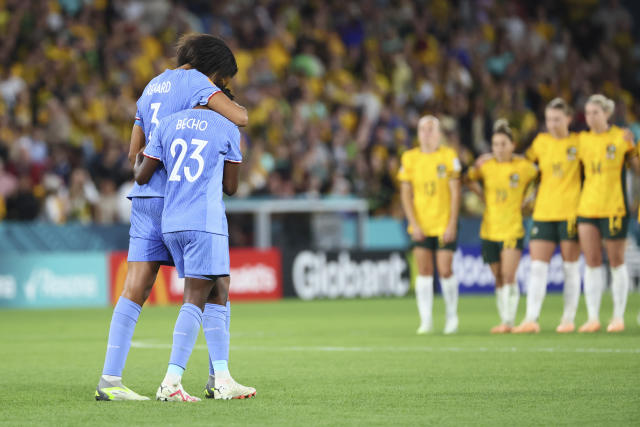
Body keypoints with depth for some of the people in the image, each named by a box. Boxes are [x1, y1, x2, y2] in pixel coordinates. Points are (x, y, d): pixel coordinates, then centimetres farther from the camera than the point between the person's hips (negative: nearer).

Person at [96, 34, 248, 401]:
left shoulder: (151, 88, 20)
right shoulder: (194, 81, -5)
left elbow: (135, 153, 22)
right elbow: (239, 117, -18)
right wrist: (233, 106, 4)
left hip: (146, 198, 7)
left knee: (135, 291, -2)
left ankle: (109, 380, -12)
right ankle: (217, 376, 7)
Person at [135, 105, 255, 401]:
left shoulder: (167, 125, 12)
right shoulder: (227, 129, 1)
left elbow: (142, 177, 15)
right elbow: (230, 187, 7)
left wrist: (138, 160, 37)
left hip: (171, 224, 6)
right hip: (205, 223, -6)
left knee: (218, 295, 13)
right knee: (195, 301, -6)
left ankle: (223, 379, 10)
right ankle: (171, 382, -14)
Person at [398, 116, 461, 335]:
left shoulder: (449, 156, -1)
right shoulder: (409, 158, 4)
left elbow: (455, 192, -1)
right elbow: (405, 193, 5)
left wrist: (452, 224, -7)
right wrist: (413, 224, -4)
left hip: (444, 225, -2)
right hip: (420, 226, 2)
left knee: (445, 271, -4)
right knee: (424, 272, -2)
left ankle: (452, 317, 15)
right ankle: (425, 320, 3)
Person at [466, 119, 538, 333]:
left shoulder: (523, 167, -5)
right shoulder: (486, 166, 1)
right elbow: (470, 179, 19)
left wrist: (526, 200, 5)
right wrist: (483, 195, 8)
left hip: (513, 229, -3)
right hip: (489, 229, 3)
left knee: (508, 275, -15)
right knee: (498, 278, 9)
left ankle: (509, 321, -15)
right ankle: (503, 320, 18)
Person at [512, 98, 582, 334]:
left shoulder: (579, 142, 2)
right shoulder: (541, 141, 8)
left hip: (571, 211, -2)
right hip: (543, 211, 2)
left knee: (570, 267, 3)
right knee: (537, 266, -5)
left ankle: (568, 319, 10)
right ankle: (531, 319, -10)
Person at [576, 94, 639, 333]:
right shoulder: (581, 140, 8)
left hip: (614, 208, -3)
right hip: (587, 207, 3)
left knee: (616, 263, 2)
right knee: (592, 263, 2)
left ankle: (618, 317, 11)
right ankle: (593, 318, 5)